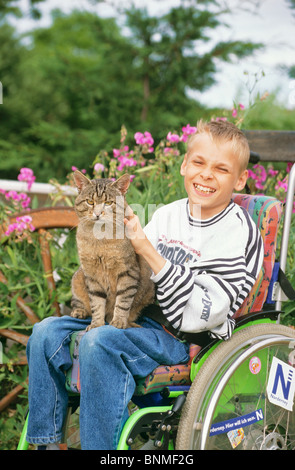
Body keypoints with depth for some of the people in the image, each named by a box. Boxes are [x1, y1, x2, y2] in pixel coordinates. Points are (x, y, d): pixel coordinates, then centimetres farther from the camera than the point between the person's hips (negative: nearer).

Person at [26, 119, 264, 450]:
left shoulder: (239, 233, -10)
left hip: (188, 339, -7)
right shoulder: (167, 214, 10)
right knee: (48, 332, -5)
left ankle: (102, 446, -19)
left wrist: (149, 253, -22)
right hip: (142, 317, 8)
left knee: (100, 342, -31)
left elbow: (199, 315, -19)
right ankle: (45, 441, 7)